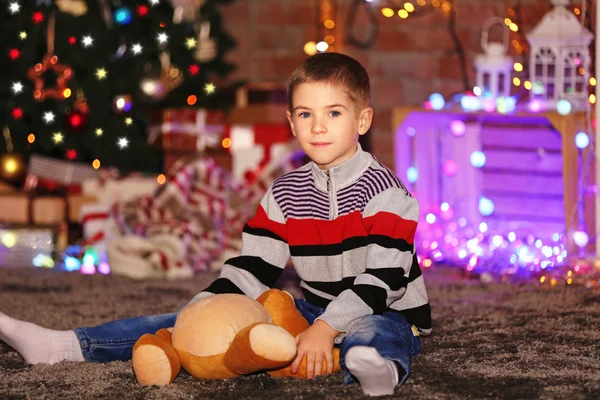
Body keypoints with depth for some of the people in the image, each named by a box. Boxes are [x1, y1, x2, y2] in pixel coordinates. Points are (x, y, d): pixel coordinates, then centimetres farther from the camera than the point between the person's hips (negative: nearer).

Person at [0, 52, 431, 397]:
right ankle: (65, 345, -10)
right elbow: (252, 269, 3)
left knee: (372, 334, -45)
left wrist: (326, 329, -32)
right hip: (315, 309, 6)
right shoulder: (285, 194, 6)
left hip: (384, 315, -6)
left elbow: (382, 279, -22)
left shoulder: (385, 192, -13)